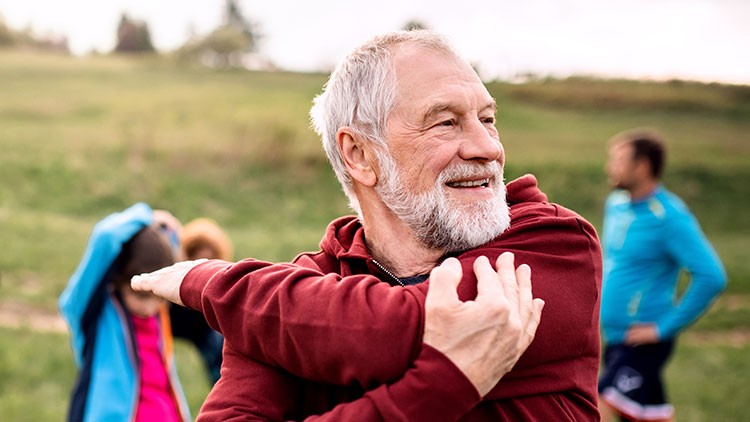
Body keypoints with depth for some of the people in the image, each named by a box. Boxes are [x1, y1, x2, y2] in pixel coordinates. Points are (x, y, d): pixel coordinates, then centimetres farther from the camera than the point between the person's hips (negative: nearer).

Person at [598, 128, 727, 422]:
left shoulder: (669, 218, -17)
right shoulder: (616, 204, 7)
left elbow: (711, 277, -23)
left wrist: (666, 327, -20)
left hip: (644, 342, -8)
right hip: (615, 338, 8)